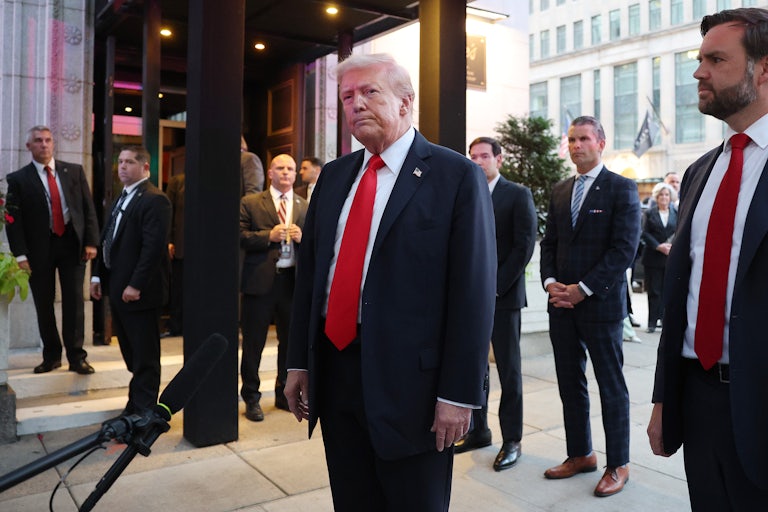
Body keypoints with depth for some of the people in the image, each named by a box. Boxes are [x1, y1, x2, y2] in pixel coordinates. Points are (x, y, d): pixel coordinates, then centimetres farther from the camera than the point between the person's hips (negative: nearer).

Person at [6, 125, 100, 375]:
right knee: (44, 305, 8)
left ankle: (76, 357, 10)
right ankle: (51, 356, 23)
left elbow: (88, 208, 4)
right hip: (39, 248, 0)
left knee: (74, 302, 2)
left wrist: (91, 242, -4)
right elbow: (14, 219, -2)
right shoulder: (18, 179, 1)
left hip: (72, 244, 0)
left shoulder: (74, 171, 6)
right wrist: (20, 254, -10)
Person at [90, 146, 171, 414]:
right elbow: (109, 240, 20)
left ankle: (144, 411, 13)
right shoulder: (122, 198, 17)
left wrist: (136, 285, -23)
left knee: (145, 355, 1)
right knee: (130, 352, 18)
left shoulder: (154, 200, -14)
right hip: (118, 289, 10)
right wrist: (99, 275, 14)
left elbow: (154, 247, -22)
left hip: (139, 291, -10)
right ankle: (135, 406, 31)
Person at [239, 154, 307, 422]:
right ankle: (251, 398, 21)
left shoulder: (306, 207, 11)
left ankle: (285, 394, 30)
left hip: (293, 280, 3)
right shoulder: (250, 203, 3)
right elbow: (240, 236, -6)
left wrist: (302, 237, -12)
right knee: (253, 343, 6)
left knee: (291, 341, 12)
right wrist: (269, 236, -17)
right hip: (260, 280, -3)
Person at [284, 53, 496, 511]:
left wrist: (459, 394, -13)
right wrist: (299, 361, 11)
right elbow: (309, 271, 12)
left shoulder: (457, 176, -8)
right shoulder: (334, 176, 10)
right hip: (333, 375, 6)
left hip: (408, 382, -5)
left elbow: (474, 290, -11)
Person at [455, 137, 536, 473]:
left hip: (503, 295, -4)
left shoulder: (518, 195, -1)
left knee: (508, 370, 4)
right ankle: (478, 432, 23)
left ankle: (511, 440, 16)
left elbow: (524, 245, -8)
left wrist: (497, 285, -13)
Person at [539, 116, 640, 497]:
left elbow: (624, 248, -13)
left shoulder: (621, 189, -5)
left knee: (611, 387, 6)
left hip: (601, 304, -6)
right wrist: (551, 282, -3)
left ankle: (618, 465, 20)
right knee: (570, 384, 12)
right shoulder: (560, 191, 13)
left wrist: (583, 289, -16)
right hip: (561, 304, 6)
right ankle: (581, 455, 28)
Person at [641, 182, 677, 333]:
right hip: (653, 257, -1)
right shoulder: (649, 213, 6)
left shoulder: (676, 213, 9)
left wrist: (673, 247, -14)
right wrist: (659, 246, -14)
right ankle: (652, 322, 7)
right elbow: (645, 233, -1)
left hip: (671, 257, 1)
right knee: (653, 291, 2)